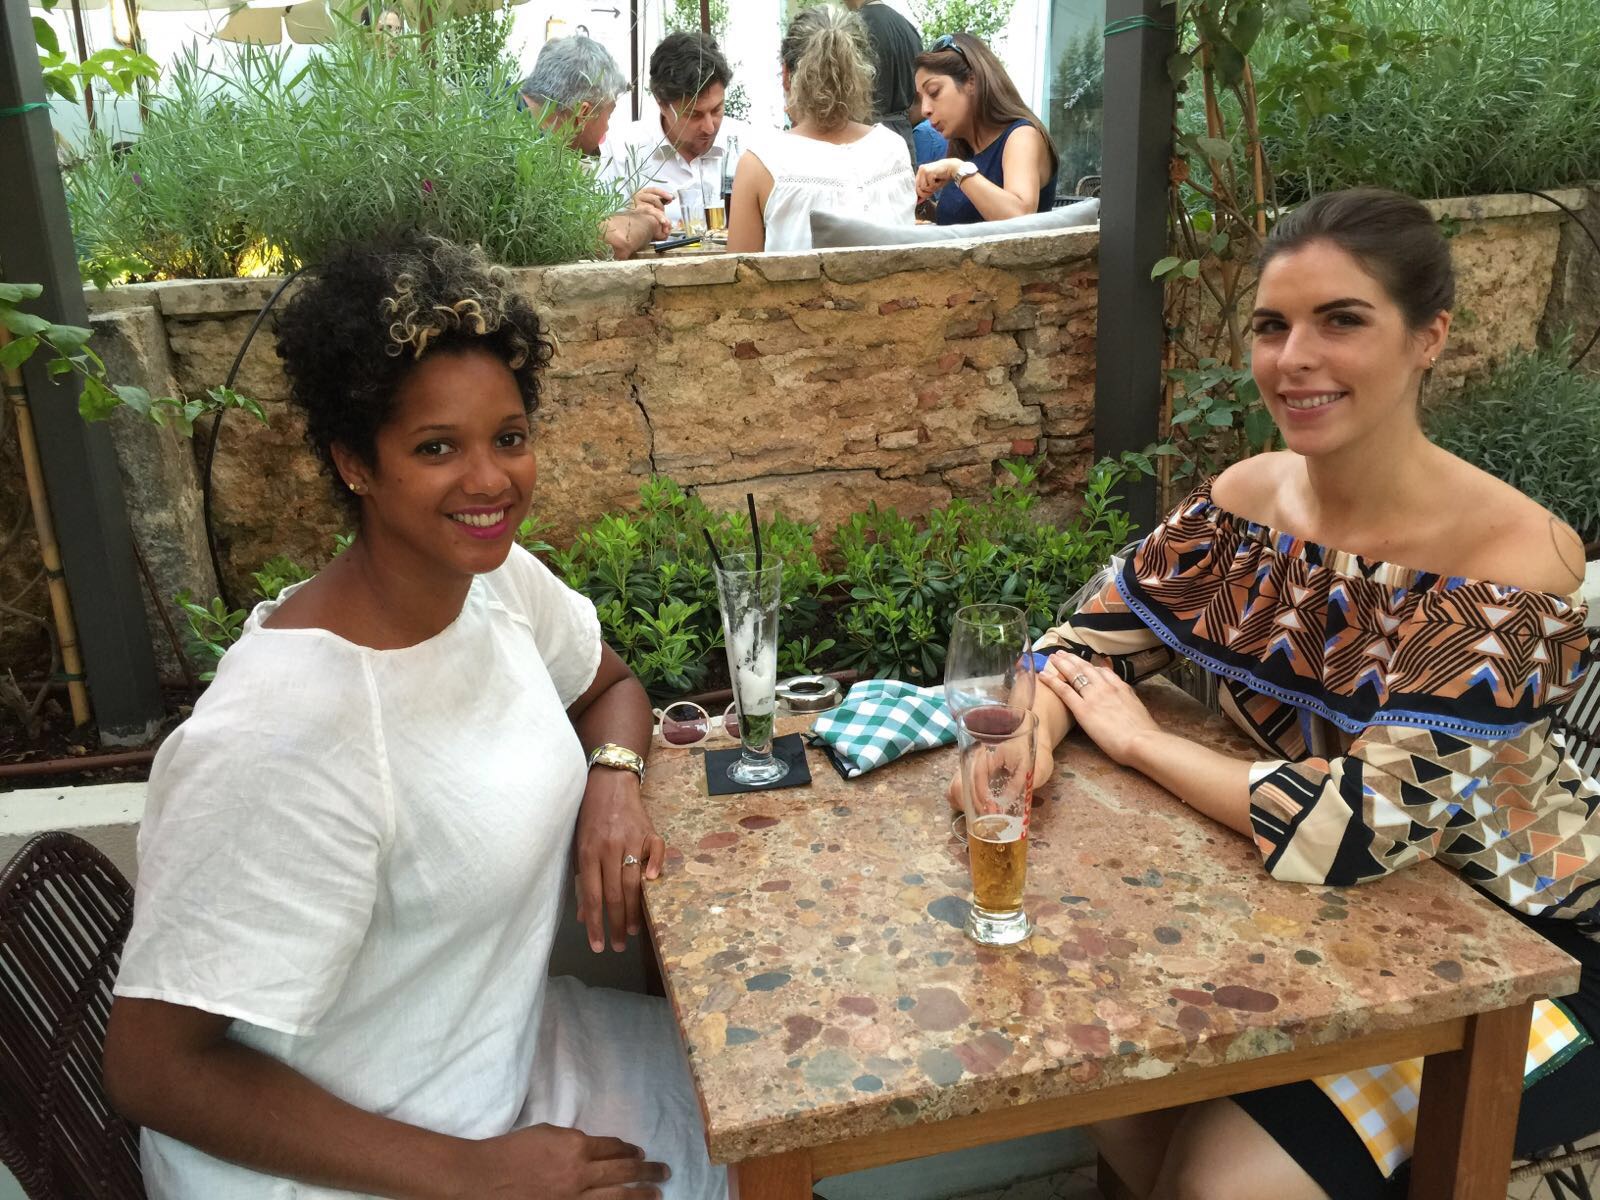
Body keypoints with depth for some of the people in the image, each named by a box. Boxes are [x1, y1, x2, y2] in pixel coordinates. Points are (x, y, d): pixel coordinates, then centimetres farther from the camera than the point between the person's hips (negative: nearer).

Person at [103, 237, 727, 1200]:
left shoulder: (498, 579, -8)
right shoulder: (288, 737, -30)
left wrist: (614, 781, -11)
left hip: (510, 1046, 7)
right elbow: (155, 1066, -24)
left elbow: (610, 684, 12)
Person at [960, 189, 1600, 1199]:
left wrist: (1137, 740, -18)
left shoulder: (1513, 562, -25)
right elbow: (1089, 644, 0)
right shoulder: (1243, 498, -7)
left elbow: (1354, 825, -31)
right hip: (1322, 912, 5)